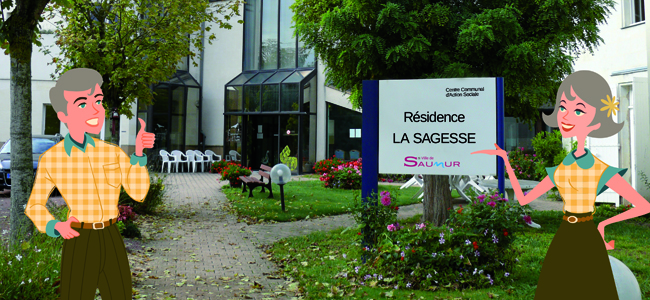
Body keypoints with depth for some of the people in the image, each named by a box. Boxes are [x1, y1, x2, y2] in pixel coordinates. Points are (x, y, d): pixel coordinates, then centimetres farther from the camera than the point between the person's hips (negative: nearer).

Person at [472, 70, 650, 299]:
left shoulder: (602, 171, -8)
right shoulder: (558, 171, 7)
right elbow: (523, 199, 9)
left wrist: (605, 223, -4)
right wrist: (505, 160, 8)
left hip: (588, 242, -5)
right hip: (562, 243, 5)